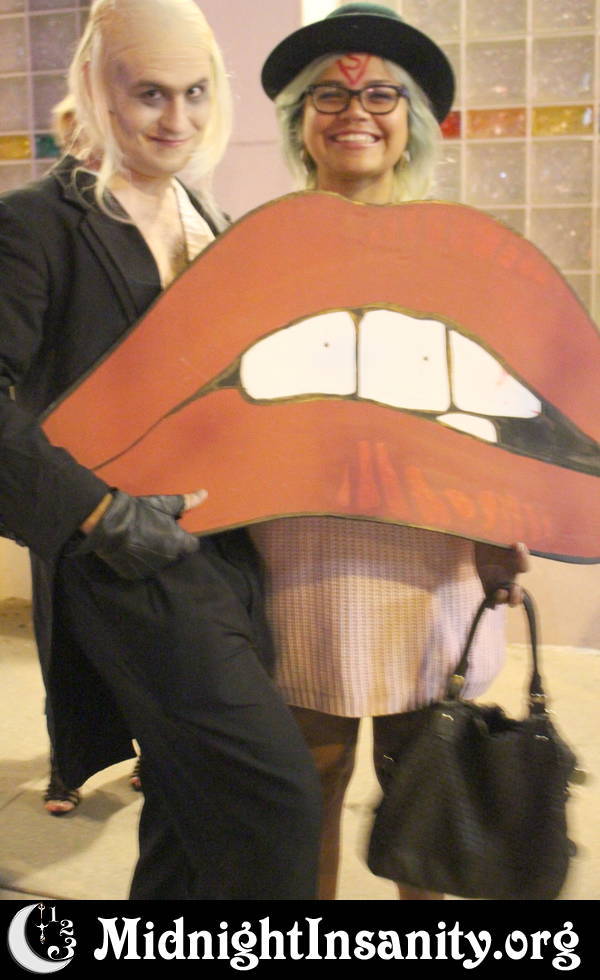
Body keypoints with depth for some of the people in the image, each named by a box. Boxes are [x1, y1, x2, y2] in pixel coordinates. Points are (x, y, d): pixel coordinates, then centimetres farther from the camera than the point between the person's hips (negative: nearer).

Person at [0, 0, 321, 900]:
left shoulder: (214, 228, 18)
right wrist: (101, 511, -19)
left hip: (225, 555, 7)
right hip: (128, 566, -7)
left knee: (195, 815, 16)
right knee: (276, 798, -12)